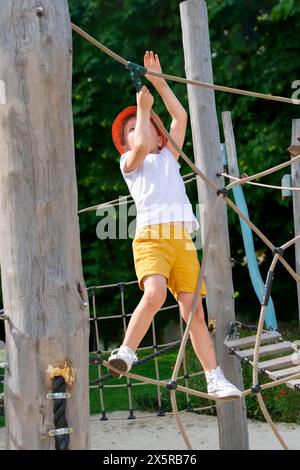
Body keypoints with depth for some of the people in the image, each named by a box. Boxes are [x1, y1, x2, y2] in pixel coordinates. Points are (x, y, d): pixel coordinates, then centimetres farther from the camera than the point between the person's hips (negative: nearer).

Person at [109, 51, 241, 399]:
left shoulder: (169, 157, 28)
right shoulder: (129, 162, 16)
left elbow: (180, 118, 20)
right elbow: (141, 146, -6)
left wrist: (158, 82, 19)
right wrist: (142, 107, 6)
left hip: (183, 239, 4)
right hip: (150, 236, -4)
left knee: (193, 311, 1)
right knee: (155, 292, -32)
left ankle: (215, 379, 5)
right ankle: (125, 353, -22)